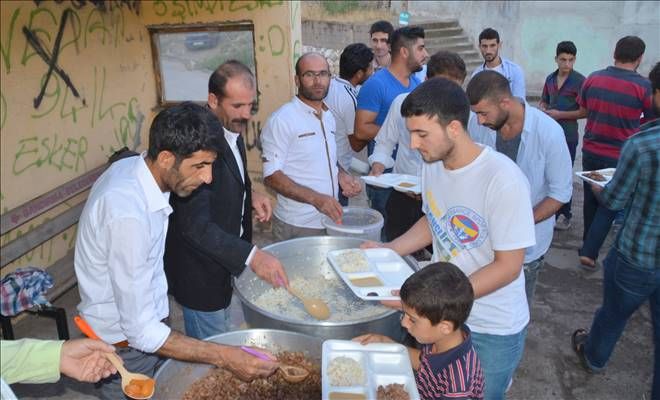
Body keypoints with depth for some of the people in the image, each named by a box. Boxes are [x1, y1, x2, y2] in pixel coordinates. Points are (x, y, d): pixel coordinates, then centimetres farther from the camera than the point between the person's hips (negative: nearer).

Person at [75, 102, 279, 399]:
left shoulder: (134, 167, -10)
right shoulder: (127, 215, -35)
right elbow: (141, 331, -31)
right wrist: (225, 357, -32)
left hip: (144, 322, 8)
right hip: (126, 345, -8)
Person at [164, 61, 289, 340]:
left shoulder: (232, 128, -1)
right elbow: (195, 225, -33)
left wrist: (249, 194, -2)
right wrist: (252, 255, -40)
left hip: (225, 260, 9)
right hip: (201, 272, -8)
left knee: (222, 339, 27)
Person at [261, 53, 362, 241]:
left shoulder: (329, 117, 11)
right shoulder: (281, 120, -13)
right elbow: (271, 176, -17)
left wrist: (341, 175, 1)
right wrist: (315, 198, -27)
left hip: (330, 220, 7)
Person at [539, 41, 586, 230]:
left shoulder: (579, 80, -9)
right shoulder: (550, 79, 8)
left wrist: (560, 114, -16)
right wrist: (543, 109, -1)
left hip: (568, 135, -6)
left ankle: (564, 215, 12)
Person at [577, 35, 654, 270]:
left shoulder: (593, 79, -5)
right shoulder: (643, 86, -16)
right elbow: (651, 121, -2)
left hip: (590, 151, 4)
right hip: (619, 156, -4)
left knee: (591, 199, 19)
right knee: (609, 204, 9)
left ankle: (588, 243, 35)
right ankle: (589, 252, 4)